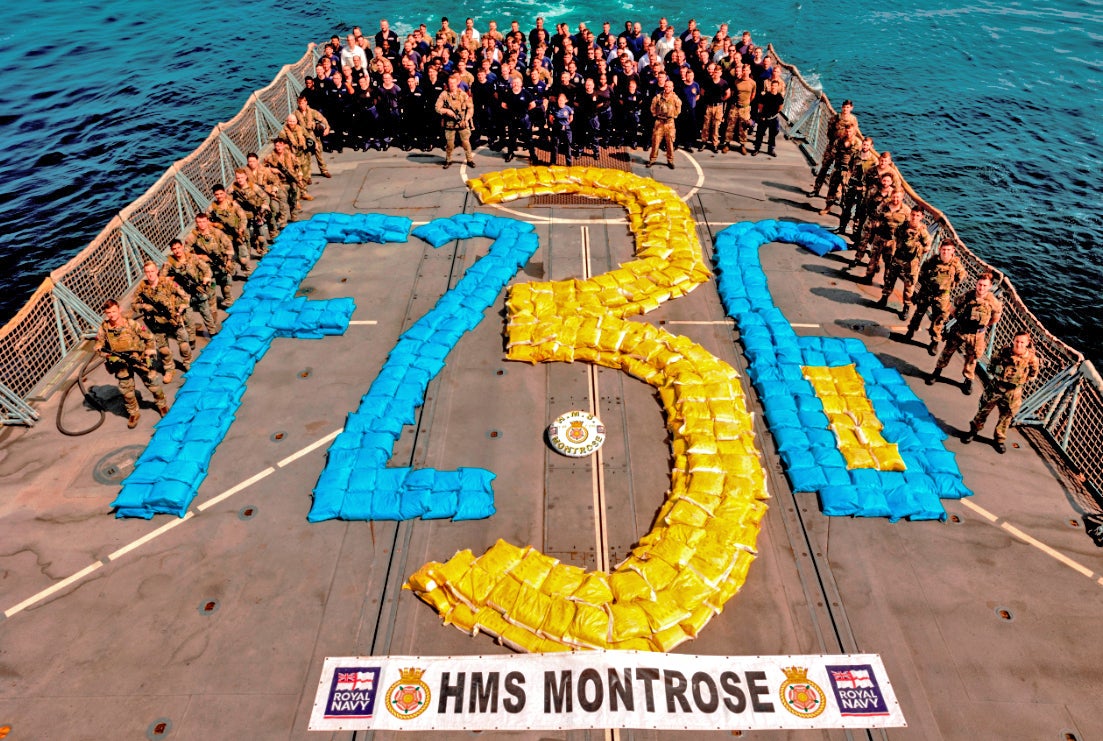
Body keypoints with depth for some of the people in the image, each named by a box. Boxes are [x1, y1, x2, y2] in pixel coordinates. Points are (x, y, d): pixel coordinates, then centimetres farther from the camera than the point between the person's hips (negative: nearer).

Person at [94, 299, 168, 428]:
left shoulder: (132, 324, -14)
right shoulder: (104, 328, -8)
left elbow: (149, 338, -5)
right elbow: (98, 346, 1)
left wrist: (148, 355, -9)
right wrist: (109, 356, -15)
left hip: (139, 359, -2)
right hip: (121, 364, 2)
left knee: (153, 383, 8)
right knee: (126, 390, 10)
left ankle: (162, 405, 32)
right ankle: (133, 414, 28)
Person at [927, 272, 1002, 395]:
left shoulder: (993, 302, -15)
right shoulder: (966, 296, -13)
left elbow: (996, 318, 4)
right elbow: (954, 310, 3)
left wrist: (984, 326, 9)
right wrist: (962, 321, 6)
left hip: (976, 335, -1)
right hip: (958, 331, 1)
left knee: (971, 358, 15)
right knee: (947, 352, 13)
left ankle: (968, 380, 34)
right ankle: (937, 372, 33)